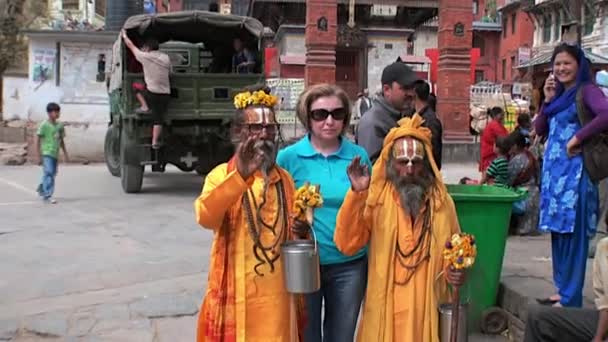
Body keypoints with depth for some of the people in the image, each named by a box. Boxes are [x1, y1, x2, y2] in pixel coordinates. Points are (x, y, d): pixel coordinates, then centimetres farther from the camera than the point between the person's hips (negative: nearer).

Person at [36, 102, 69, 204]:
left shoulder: (60, 125, 9)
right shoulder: (44, 125, -9)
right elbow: (38, 140, -8)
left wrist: (65, 154, 16)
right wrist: (39, 156, -10)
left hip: (55, 154, 7)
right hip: (47, 153, -7)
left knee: (52, 173, 12)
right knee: (48, 173, -12)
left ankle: (41, 189, 34)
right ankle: (47, 196, -9)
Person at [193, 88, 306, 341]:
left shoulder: (285, 179, 8)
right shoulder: (222, 175, -5)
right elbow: (206, 218, -25)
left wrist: (301, 232, -3)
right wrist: (241, 175, -36)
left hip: (278, 295, 4)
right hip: (237, 294, -4)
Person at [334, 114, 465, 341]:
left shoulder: (442, 202, 1)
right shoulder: (375, 200, -7)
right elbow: (347, 245, -17)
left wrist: (455, 271, -8)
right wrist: (356, 193, -24)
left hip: (426, 308, 2)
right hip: (385, 308, -2)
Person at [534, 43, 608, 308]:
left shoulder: (586, 91, -7)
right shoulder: (560, 95, 16)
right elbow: (540, 130, 14)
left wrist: (578, 138, -20)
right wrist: (548, 100, 5)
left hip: (573, 172, -8)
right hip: (554, 171, 8)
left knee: (572, 233, -5)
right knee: (558, 232, 12)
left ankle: (570, 299, 1)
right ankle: (563, 290, 23)